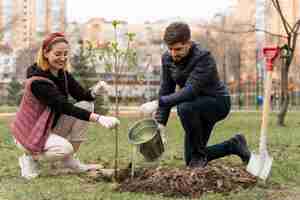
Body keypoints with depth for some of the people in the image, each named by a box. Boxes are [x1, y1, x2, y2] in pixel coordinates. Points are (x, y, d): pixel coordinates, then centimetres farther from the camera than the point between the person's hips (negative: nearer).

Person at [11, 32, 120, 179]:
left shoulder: (62, 73, -1)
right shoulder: (37, 81, -26)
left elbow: (82, 95, -5)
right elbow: (64, 107, -34)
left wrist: (95, 91, -30)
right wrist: (98, 118, -42)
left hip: (51, 126, 8)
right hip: (30, 132, -8)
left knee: (86, 105, -8)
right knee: (64, 148, -34)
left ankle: (69, 160, -3)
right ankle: (31, 157, -2)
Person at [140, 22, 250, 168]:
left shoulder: (204, 58, -30)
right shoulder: (167, 59, -10)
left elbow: (190, 91, -39)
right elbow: (166, 91, -7)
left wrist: (158, 103, -43)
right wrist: (160, 123, -17)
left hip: (217, 102, -7)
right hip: (196, 104, 7)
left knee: (184, 107, -38)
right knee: (191, 162, 7)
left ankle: (199, 154, -17)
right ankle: (233, 145, 27)